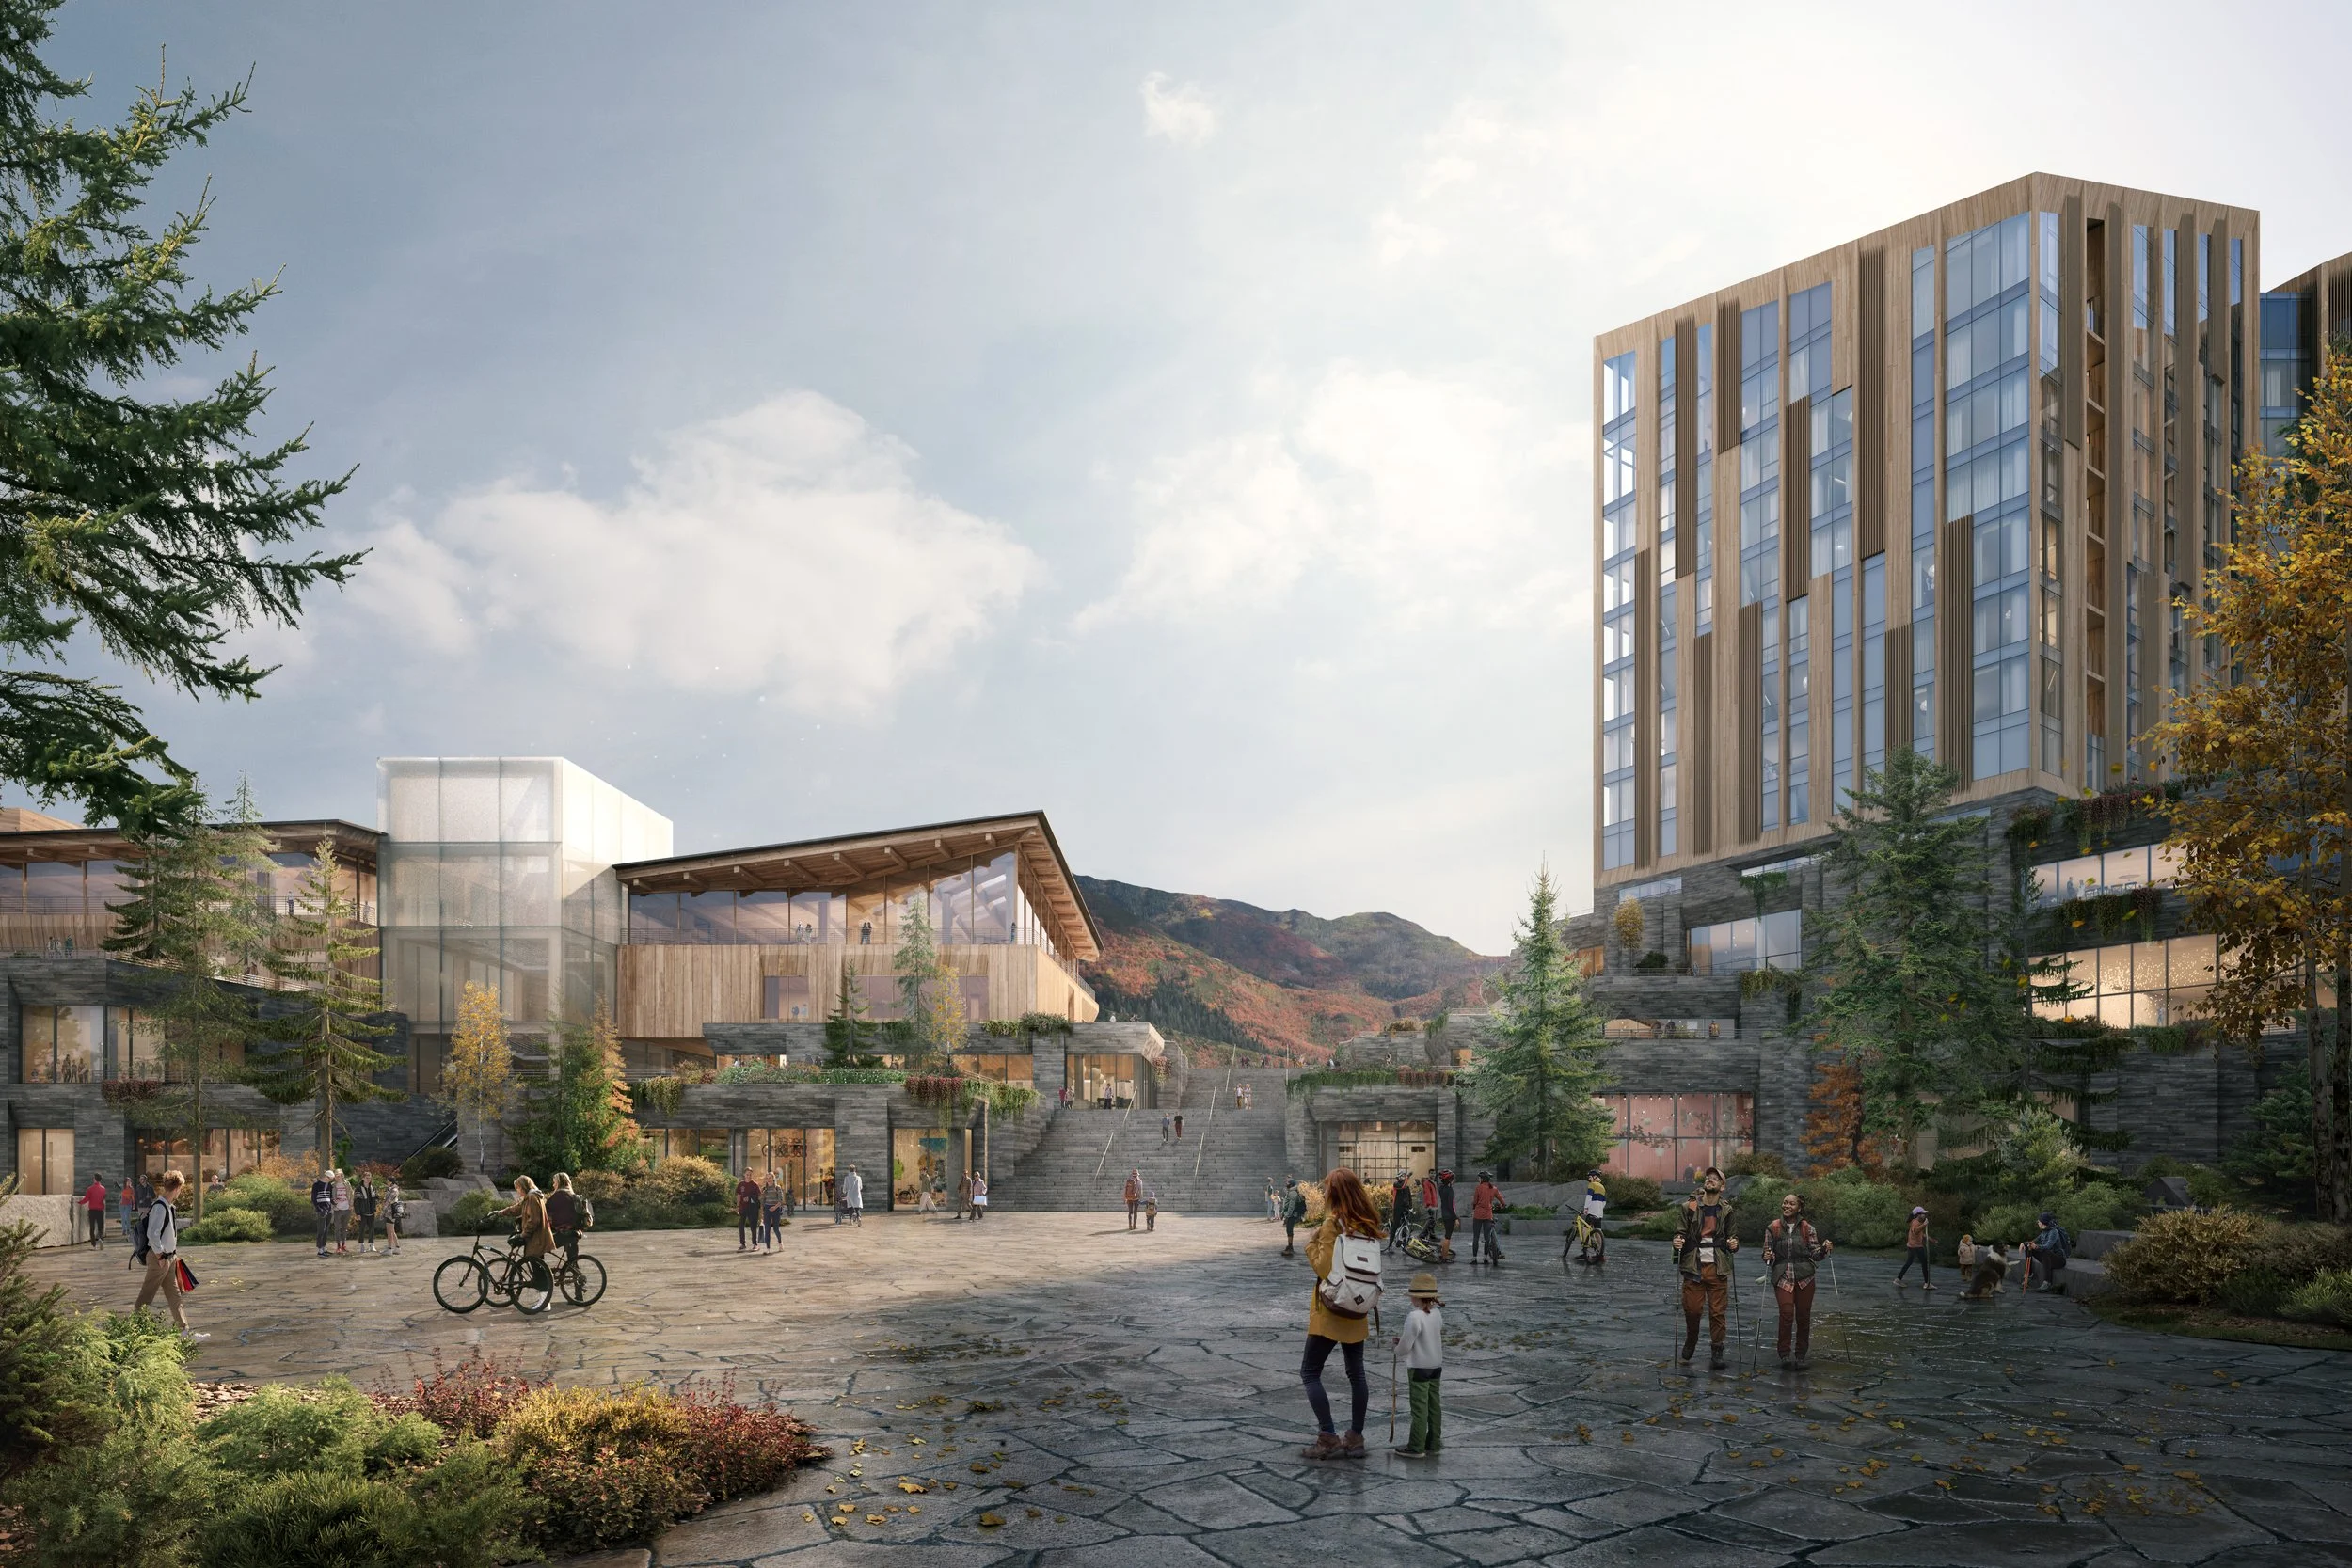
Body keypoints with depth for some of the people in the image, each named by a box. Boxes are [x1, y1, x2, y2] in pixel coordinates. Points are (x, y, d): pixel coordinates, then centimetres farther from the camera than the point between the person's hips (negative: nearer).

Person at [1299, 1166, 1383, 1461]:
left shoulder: (1332, 1223, -15)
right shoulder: (1368, 1225, 5)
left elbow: (1324, 1268, -17)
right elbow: (1368, 1266, 11)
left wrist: (1312, 1244, -4)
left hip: (1331, 1311, -7)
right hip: (1357, 1313, 7)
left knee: (1309, 1371, 1)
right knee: (1356, 1373, 14)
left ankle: (1328, 1439, -4)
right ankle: (1356, 1438, 17)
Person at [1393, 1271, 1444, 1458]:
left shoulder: (1414, 1317, -21)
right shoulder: (1437, 1314, 2)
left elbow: (1405, 1347, -19)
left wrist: (1399, 1343, 5)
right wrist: (1404, 1339, 12)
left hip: (1419, 1367, -7)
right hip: (1436, 1366, 7)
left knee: (1419, 1408, -1)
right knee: (1433, 1406, 12)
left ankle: (1416, 1448, 4)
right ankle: (1433, 1444, 18)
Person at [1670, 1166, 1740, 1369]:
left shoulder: (1727, 1210, 7)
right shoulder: (1689, 1206, 3)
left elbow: (1731, 1234, 15)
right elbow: (1680, 1231, 5)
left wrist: (1734, 1243, -7)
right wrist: (1678, 1241, -16)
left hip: (1718, 1267, 1)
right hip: (1694, 1266, -1)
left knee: (1718, 1311, 0)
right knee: (1691, 1309, -2)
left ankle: (1717, 1351, 11)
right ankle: (1690, 1341, 24)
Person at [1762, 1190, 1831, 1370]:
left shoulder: (1807, 1228, 4)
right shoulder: (1773, 1228, 4)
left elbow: (1815, 1254, 6)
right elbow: (1767, 1253, 9)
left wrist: (1824, 1249, -14)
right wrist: (1768, 1257, -13)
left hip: (1804, 1277, 1)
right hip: (1782, 1277, -1)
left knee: (1803, 1316, 5)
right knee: (1787, 1313, -17)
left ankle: (1800, 1355, 19)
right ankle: (1785, 1354, -5)